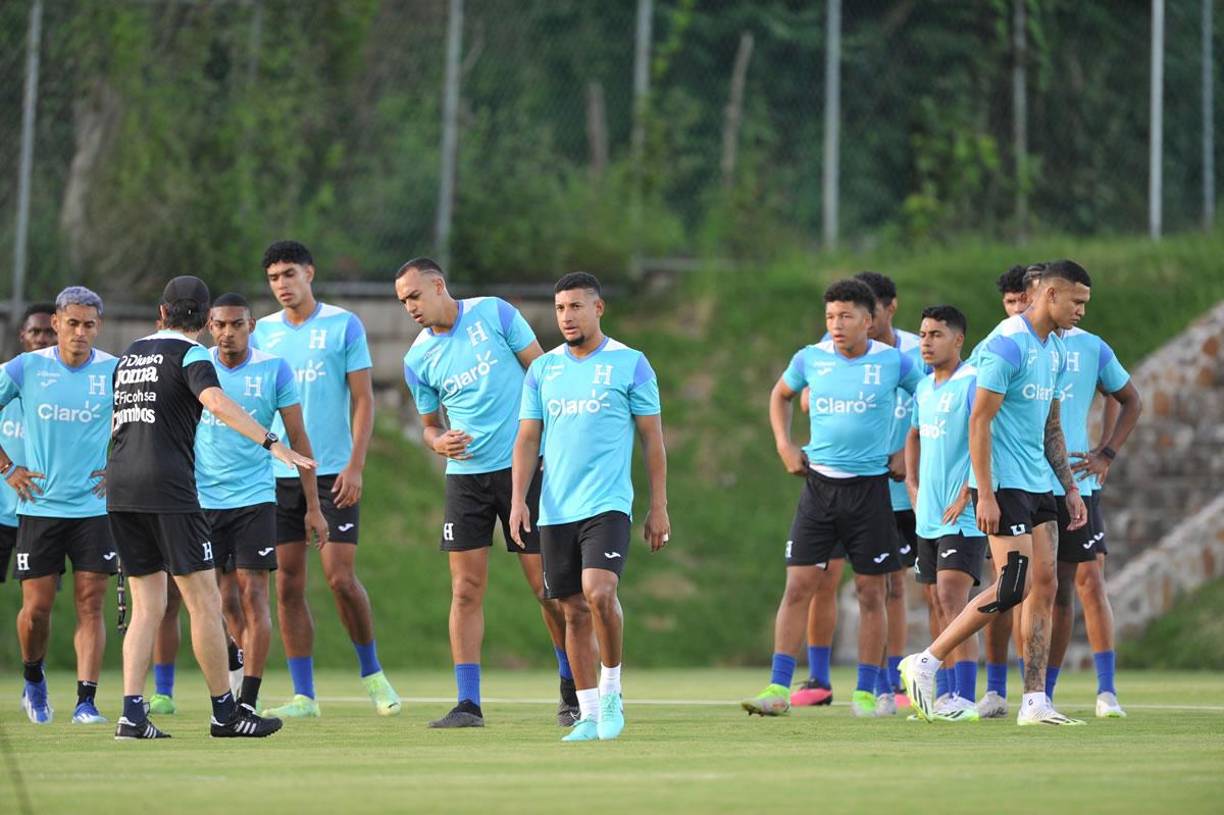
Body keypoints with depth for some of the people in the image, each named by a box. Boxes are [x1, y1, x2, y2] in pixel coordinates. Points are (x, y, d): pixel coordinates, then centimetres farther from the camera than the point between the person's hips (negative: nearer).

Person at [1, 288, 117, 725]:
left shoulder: (115, 372, 0)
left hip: (94, 506, 0)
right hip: (39, 505, 0)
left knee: (90, 604, -5)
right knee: (36, 607, 1)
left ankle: (86, 701, -4)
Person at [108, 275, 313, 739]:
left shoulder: (131, 355, 18)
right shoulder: (189, 355, -4)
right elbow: (216, 403, -23)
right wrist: (271, 443, -29)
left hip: (120, 490, 7)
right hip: (168, 490, -7)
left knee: (147, 607, 9)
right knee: (205, 603, -1)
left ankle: (132, 714, -2)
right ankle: (225, 713, 3)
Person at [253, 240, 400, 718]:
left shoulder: (344, 325, -1)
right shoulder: (263, 332, 10)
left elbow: (363, 400, -2)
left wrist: (355, 466, -11)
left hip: (333, 473, -4)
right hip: (278, 476, 4)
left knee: (341, 578, -8)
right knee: (288, 586, 0)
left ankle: (371, 673, 13)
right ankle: (303, 696, 5)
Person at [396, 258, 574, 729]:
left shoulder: (495, 314, -4)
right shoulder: (418, 359, 5)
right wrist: (438, 442, -7)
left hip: (523, 465, -3)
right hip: (465, 474, 3)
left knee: (545, 583, -1)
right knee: (466, 589, -4)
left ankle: (573, 690, 15)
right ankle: (468, 704, -2)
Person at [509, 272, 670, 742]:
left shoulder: (630, 364, 1)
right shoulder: (543, 370, 11)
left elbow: (652, 438, 3)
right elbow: (527, 439, 12)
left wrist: (659, 507, 0)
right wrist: (518, 500, -1)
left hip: (607, 504, -4)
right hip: (555, 510, 4)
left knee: (599, 593, -22)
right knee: (574, 612, 5)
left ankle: (611, 691, -2)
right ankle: (589, 716, 12)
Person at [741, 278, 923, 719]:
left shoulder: (894, 362, -3)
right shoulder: (810, 359, 2)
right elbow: (780, 395, 22)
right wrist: (784, 445, 10)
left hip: (870, 486, -1)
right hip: (818, 482, 1)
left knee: (870, 592, 3)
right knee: (797, 585, -6)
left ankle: (866, 693, 11)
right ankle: (779, 689, -5)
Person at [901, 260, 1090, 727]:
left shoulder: (1055, 351, 14)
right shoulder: (1009, 344, -15)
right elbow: (979, 420, -17)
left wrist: (1071, 488, 18)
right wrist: (984, 494, -20)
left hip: (1036, 484, 9)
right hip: (1003, 485, -9)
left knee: (1044, 584, 2)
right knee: (1013, 588, -13)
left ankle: (1035, 702, 3)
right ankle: (926, 663, -1)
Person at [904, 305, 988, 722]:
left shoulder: (972, 382, -11)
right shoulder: (923, 387, 15)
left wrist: (967, 495, -19)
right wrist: (912, 484, 18)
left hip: (961, 516, -9)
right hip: (928, 515, 9)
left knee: (952, 600, -16)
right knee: (935, 605, 10)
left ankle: (966, 699, -19)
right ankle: (943, 694, 17)